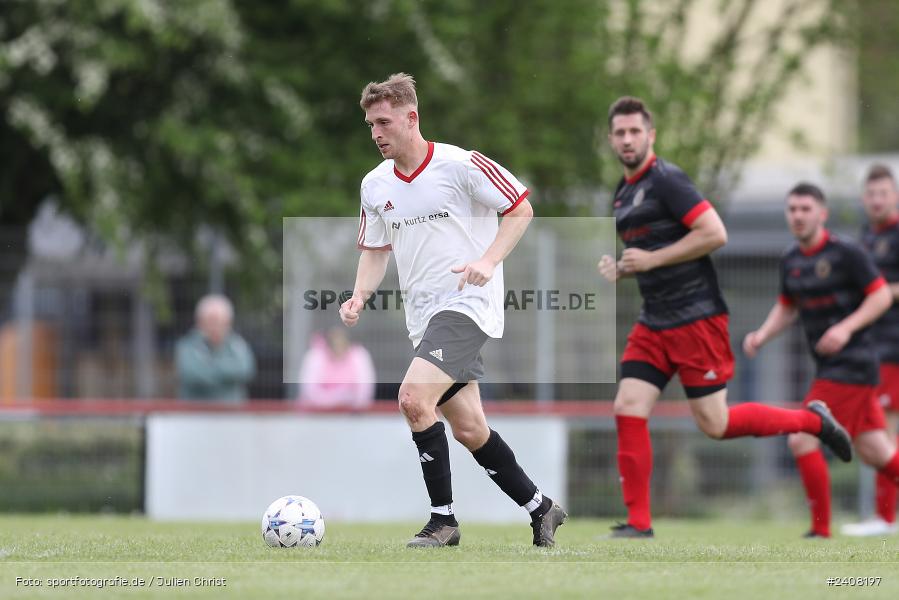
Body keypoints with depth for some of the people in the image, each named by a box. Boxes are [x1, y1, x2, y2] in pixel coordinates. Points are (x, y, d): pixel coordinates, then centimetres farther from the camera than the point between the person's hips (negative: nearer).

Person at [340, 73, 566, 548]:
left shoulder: (460, 165, -11)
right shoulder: (375, 185, 8)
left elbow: (521, 209, -5)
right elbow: (376, 250, 19)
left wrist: (488, 260, -19)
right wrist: (360, 296, 1)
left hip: (467, 304, -7)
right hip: (423, 317, 7)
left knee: (413, 398, -24)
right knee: (468, 429, 9)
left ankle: (443, 520, -14)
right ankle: (540, 509, 26)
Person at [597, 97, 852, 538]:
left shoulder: (666, 180, -12)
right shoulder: (623, 192, 15)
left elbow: (715, 233, -20)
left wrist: (651, 259, -17)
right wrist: (619, 268, 7)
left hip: (696, 317, -8)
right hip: (654, 322, 8)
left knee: (714, 424, -6)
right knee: (627, 410, -4)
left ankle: (813, 421, 14)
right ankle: (638, 522, -1)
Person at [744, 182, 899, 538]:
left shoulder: (846, 253, -11)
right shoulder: (791, 261, 11)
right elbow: (787, 308, 23)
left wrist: (846, 327, -21)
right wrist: (762, 335, 5)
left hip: (852, 364, -8)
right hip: (828, 368, 8)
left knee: (801, 440, -13)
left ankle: (821, 531, -5)